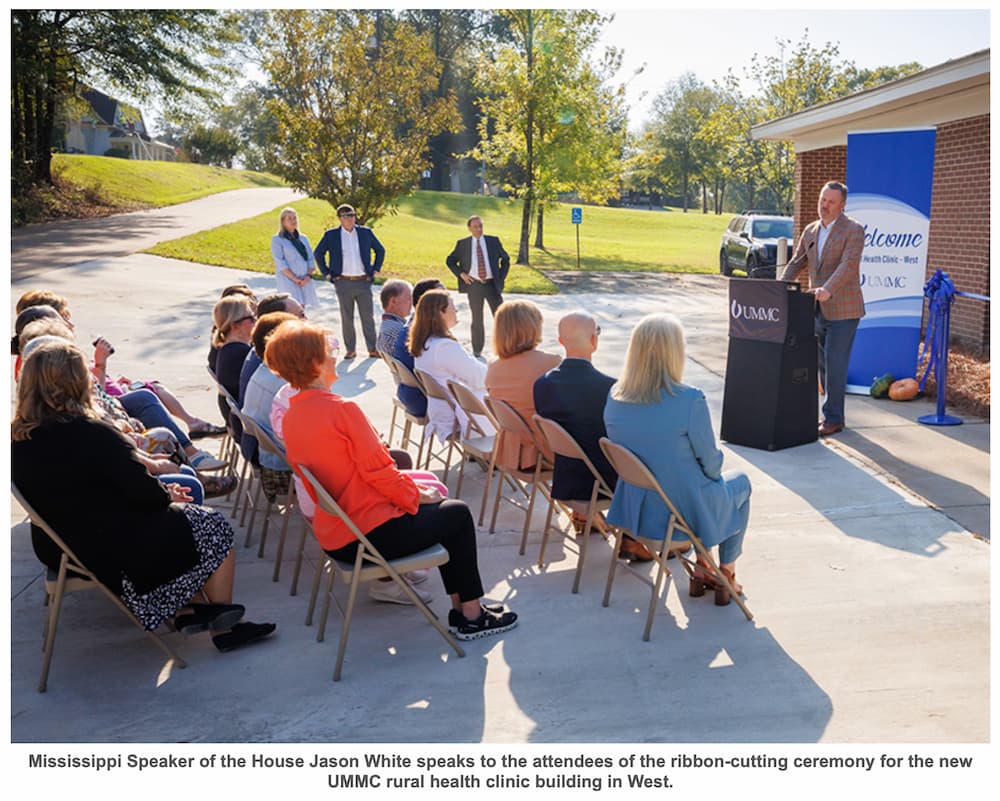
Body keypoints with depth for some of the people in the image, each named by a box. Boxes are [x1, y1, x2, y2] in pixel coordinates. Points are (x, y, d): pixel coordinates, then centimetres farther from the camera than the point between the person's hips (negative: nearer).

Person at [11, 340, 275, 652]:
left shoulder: (19, 440, -3)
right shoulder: (92, 435, -28)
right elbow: (146, 494, -23)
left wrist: (161, 492, 7)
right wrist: (168, 494, 1)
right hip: (114, 553, -8)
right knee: (214, 528, 10)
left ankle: (184, 612, 26)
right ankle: (224, 623, 27)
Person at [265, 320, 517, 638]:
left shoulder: (290, 416, 4)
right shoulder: (342, 409, -22)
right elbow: (378, 471, -19)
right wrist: (417, 495, -1)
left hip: (333, 535, 9)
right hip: (370, 533, -9)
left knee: (438, 507, 23)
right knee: (457, 513, 11)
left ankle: (460, 607, 25)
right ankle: (472, 616, 17)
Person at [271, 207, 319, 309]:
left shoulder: (303, 238, 16)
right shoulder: (277, 239, 1)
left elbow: (310, 258, 12)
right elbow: (280, 262, -8)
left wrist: (308, 275, -6)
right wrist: (294, 278, -15)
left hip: (304, 280, 5)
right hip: (287, 279, -5)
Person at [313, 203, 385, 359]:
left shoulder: (366, 233, 5)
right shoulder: (331, 235, 2)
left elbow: (380, 250, 17)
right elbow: (318, 253, 12)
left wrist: (375, 270, 9)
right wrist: (327, 273, 5)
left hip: (363, 282, 1)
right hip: (343, 283, -1)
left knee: (368, 317, 4)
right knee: (347, 318, 5)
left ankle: (373, 349, 12)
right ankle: (350, 350, 14)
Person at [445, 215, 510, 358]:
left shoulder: (493, 241, 4)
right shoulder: (462, 244, 2)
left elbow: (505, 259, 14)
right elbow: (450, 260, 12)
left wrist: (501, 277, 5)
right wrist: (461, 274, -1)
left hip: (492, 284, 0)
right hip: (474, 285, 0)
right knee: (477, 319, 8)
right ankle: (477, 350, 18)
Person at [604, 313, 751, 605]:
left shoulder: (615, 398, -10)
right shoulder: (689, 401, -27)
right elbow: (710, 463, -14)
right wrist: (714, 470, 8)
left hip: (636, 511, 5)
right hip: (685, 512, -5)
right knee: (740, 483, 27)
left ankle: (701, 569, 41)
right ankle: (726, 577, 37)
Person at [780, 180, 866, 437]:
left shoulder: (854, 230, -8)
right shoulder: (810, 231, 13)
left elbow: (849, 265, -21)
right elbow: (796, 264, 12)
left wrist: (827, 290, -36)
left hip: (842, 309, -7)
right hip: (817, 309, 7)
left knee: (835, 365, -7)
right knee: (824, 365, 11)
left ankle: (833, 418, 0)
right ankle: (834, 412, 22)